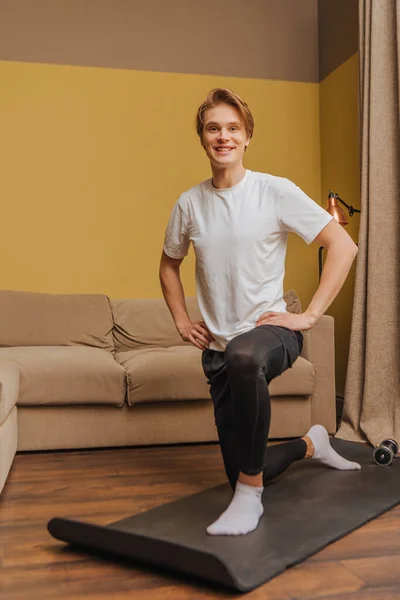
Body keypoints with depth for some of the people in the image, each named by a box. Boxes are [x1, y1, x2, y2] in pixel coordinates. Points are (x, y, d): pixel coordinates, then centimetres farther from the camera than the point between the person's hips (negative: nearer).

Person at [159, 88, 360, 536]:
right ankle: (310, 444, 40)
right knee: (241, 473, 8)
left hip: (271, 329, -4)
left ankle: (249, 496, -25)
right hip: (218, 347, 5)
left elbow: (344, 246, -8)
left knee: (243, 355, -44)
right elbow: (169, 265, 21)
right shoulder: (189, 204, 4)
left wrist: (310, 315, -12)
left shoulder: (275, 191, -7)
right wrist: (182, 321, 9)